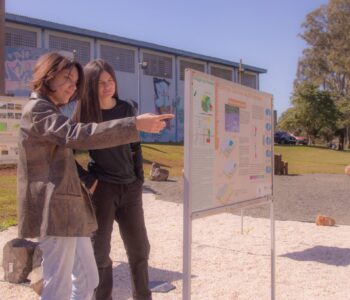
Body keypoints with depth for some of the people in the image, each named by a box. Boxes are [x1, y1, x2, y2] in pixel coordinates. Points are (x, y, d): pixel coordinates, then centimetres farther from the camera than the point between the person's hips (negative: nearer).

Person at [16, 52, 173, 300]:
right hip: (55, 208, -10)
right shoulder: (37, 110, -12)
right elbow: (78, 135, -28)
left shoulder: (50, 112, 22)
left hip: (68, 207, 10)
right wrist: (136, 124, -32)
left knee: (87, 280, 13)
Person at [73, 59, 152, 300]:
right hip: (101, 189, -4)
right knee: (100, 251, 6)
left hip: (129, 188, 4)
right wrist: (87, 180, -12)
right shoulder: (84, 113, -6)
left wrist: (140, 179, 6)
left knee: (140, 249, 10)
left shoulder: (126, 108, 5)